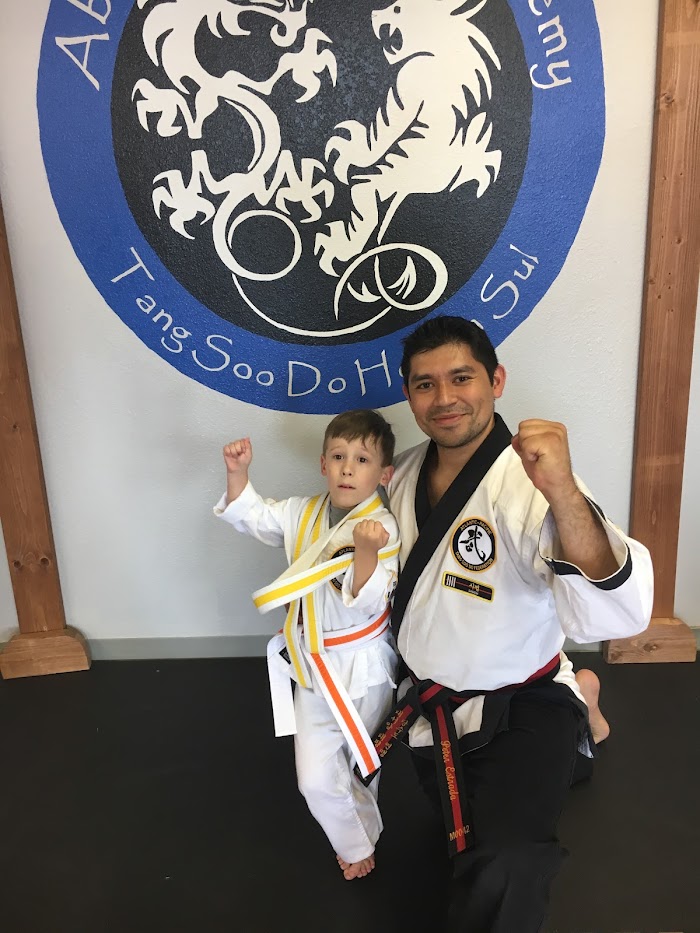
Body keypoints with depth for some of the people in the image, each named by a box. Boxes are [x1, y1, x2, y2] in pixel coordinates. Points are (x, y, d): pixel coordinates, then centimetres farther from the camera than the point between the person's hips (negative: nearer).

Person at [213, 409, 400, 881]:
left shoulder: (383, 529, -22)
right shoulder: (304, 513, -3)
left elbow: (366, 602, -27)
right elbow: (252, 515, 8)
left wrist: (367, 551, -44)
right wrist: (238, 471, -9)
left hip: (362, 665, -4)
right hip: (313, 661, 5)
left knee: (358, 761, 20)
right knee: (316, 778, 10)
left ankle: (358, 835, 53)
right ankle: (356, 842, 42)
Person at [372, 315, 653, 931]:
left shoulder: (527, 483, -26)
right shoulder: (406, 474, -6)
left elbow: (615, 614, -40)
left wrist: (564, 493, -52)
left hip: (520, 711, -6)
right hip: (432, 706, 6)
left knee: (501, 874, -32)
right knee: (464, 830, 33)